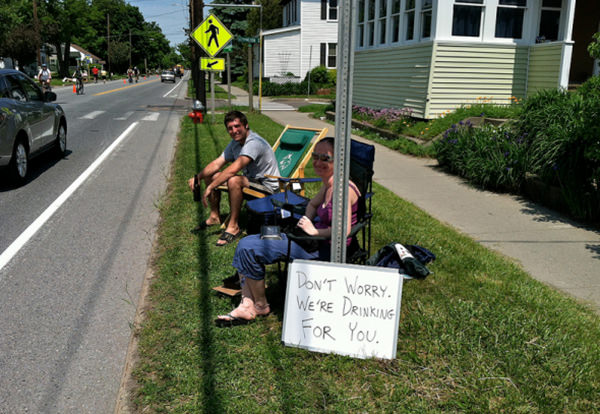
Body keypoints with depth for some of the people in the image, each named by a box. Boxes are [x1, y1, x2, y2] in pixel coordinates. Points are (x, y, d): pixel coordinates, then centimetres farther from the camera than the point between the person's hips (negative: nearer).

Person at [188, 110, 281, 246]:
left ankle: (233, 227, -25)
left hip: (268, 186, -10)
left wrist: (210, 187, -32)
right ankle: (215, 216, 17)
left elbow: (233, 170, -34)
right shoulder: (235, 143, 5)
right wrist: (197, 177, -10)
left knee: (233, 181, -37)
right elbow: (217, 163, 5)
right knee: (210, 175, 7)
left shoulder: (253, 143, -26)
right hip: (250, 180, 10)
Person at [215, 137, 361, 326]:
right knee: (246, 244, 5)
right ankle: (247, 306, 1)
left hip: (325, 250, -11)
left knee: (249, 248, -12)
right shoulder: (328, 184, 9)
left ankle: (260, 305, 7)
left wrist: (314, 231, -14)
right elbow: (312, 204, 28)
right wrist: (306, 223, 7)